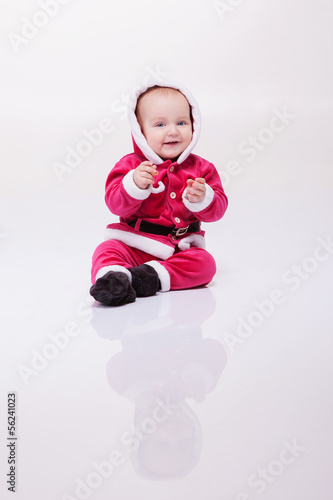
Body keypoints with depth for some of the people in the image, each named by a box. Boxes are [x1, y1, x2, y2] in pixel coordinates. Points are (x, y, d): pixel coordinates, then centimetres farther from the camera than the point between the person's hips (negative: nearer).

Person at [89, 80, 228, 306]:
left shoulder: (201, 168, 4)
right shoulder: (131, 165, -1)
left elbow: (218, 209, -2)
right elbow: (116, 204, -13)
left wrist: (202, 198, -25)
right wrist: (135, 184, -32)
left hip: (179, 249, 1)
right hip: (135, 244, -1)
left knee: (205, 262, -25)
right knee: (107, 250, -26)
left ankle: (154, 276, -34)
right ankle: (112, 279, -52)